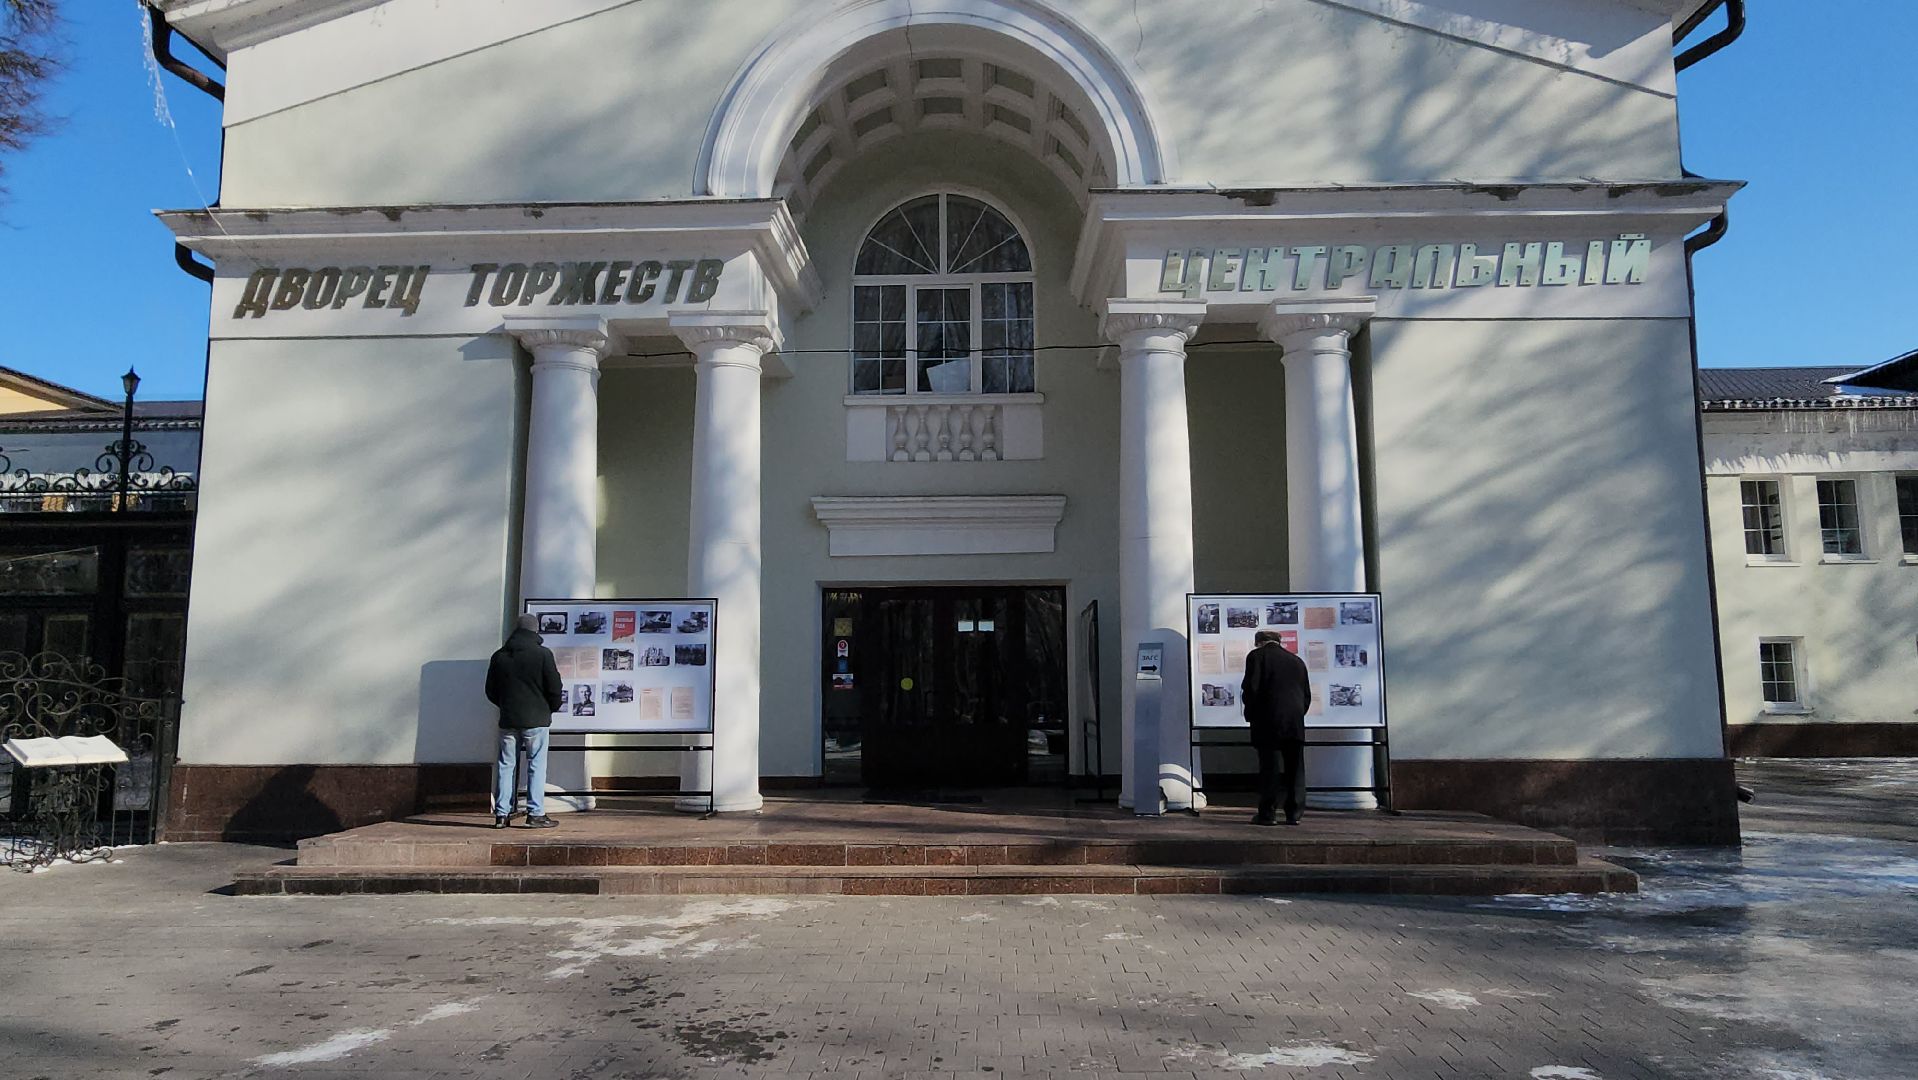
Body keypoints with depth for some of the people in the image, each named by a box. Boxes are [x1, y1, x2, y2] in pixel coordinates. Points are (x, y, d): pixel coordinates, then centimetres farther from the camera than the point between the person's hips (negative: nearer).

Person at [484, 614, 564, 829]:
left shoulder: (499, 656, 6)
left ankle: (501, 814, 9)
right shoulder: (543, 654, -8)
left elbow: (490, 691, 12)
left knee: (505, 765, 9)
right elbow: (554, 687, -8)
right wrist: (553, 707, 11)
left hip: (508, 720, 4)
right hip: (536, 718, -4)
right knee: (536, 765, 0)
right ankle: (535, 814, -2)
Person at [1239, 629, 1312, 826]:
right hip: (1296, 724, 4)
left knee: (1269, 767, 0)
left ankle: (1268, 813, 1)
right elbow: (1307, 695, 13)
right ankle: (1293, 813, 8)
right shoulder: (1297, 661, 16)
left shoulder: (1257, 656, 1)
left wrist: (1250, 714, 3)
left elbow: (1250, 688, -9)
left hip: (1269, 723, -4)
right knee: (1295, 769, 8)